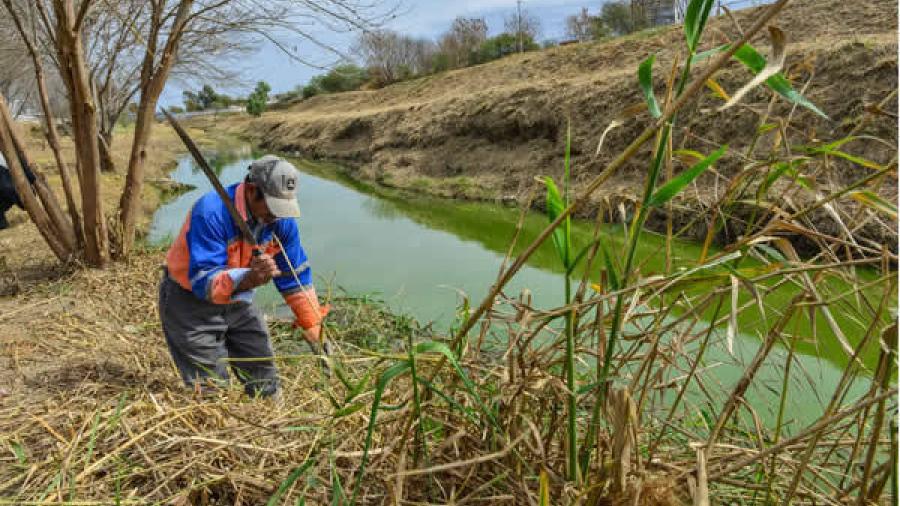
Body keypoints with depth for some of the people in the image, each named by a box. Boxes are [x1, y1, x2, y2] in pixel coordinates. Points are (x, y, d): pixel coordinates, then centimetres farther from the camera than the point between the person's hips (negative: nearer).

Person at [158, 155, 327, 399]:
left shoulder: (281, 220, -14)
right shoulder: (210, 212, -33)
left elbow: (296, 277, -3)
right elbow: (202, 282, -35)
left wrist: (314, 331, -3)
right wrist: (249, 278, -54)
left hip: (239, 303, 6)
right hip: (191, 303, -5)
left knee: (266, 385, 11)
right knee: (211, 391, -4)